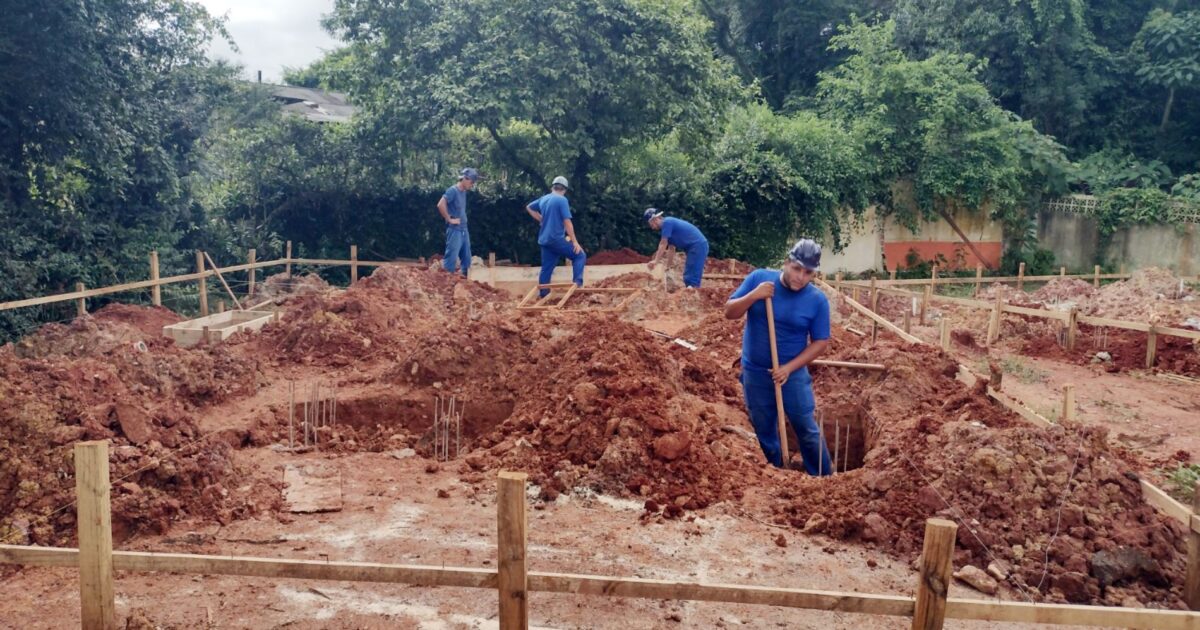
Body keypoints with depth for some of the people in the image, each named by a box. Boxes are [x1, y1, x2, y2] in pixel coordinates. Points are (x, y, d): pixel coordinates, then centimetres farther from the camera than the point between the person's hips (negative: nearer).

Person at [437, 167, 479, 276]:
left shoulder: (464, 192, 13)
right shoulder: (452, 190, -12)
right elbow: (440, 205, -24)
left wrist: (463, 219, 11)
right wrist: (449, 219, -16)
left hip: (464, 230, 9)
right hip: (454, 230, -9)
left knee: (466, 259, 11)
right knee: (451, 259, -8)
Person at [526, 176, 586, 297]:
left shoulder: (543, 199, 13)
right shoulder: (562, 200, -9)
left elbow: (529, 208, 30)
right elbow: (567, 222, -15)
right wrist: (574, 241, -14)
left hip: (544, 240, 7)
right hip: (557, 239, -7)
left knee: (546, 268, 11)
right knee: (580, 255, 1)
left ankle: (543, 294, 11)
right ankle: (577, 282, -13)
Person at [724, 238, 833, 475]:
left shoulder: (818, 300, -10)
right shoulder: (759, 278, -8)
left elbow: (820, 342, -6)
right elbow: (729, 312, -6)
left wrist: (789, 368, -15)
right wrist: (753, 296, -24)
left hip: (793, 374, -1)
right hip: (755, 373, 2)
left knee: (807, 430, 6)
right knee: (764, 433, 14)